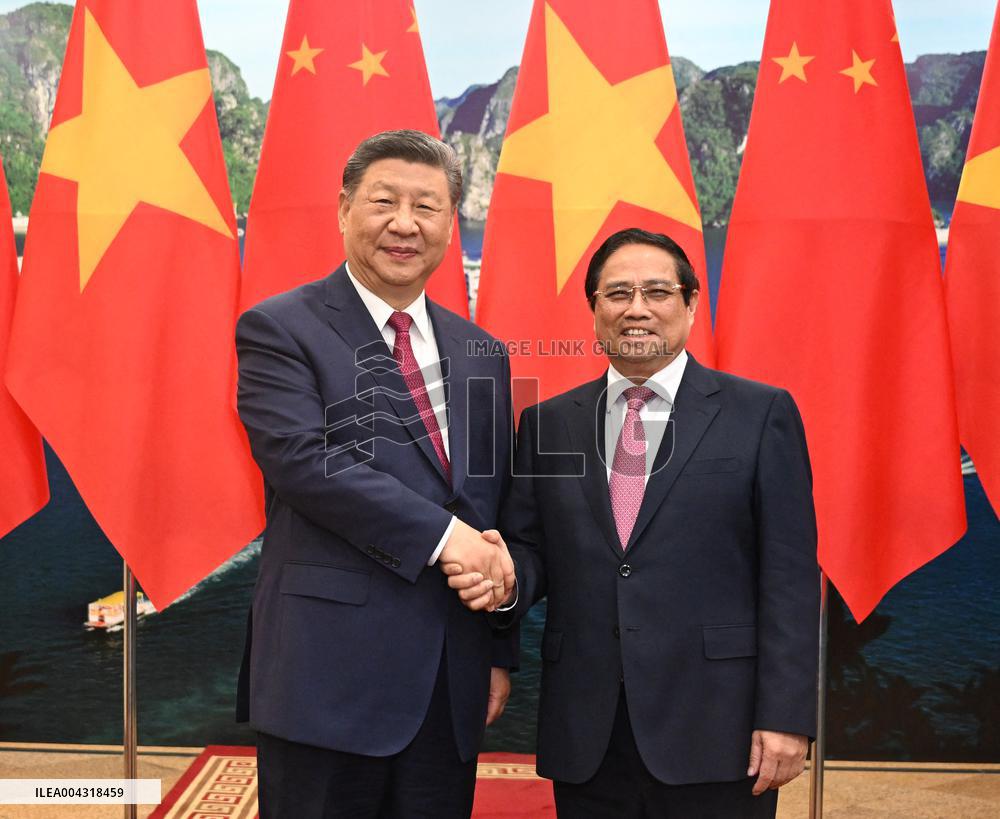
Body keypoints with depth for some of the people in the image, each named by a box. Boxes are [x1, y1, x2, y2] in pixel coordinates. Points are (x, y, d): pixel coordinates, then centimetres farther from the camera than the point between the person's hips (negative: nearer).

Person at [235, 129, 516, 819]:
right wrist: (441, 535, -18)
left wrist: (501, 652, 12)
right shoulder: (280, 329, -3)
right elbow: (302, 458, -18)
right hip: (331, 668, -5)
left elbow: (499, 508, 13)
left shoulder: (481, 354, 12)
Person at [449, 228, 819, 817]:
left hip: (714, 727, -2)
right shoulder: (549, 423, 8)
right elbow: (531, 548, 9)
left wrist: (785, 716, -8)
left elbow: (789, 576, -4)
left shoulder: (761, 414, -1)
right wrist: (507, 580, -13)